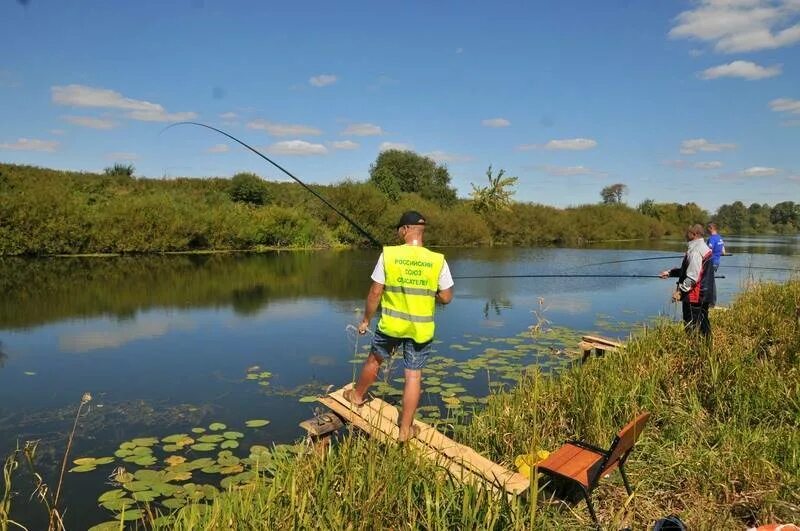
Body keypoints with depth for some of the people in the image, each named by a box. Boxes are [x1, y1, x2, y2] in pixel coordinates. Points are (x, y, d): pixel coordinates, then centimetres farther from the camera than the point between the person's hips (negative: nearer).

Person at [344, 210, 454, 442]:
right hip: (421, 328, 0)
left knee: (374, 360, 24)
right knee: (414, 375, 11)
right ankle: (406, 429, 20)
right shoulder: (438, 260, -11)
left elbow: (375, 293, -7)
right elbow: (446, 298, -5)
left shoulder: (388, 254, -13)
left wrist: (366, 320, 7)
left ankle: (358, 395, 49)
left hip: (391, 324, 0)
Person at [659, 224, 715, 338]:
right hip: (705, 295, 10)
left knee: (691, 327, -4)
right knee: (703, 324, 17)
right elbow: (687, 269, 21)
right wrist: (670, 272, 18)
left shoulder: (695, 250, -19)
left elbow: (693, 276, -24)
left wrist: (680, 291, -20)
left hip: (694, 296, -10)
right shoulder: (704, 248, 14)